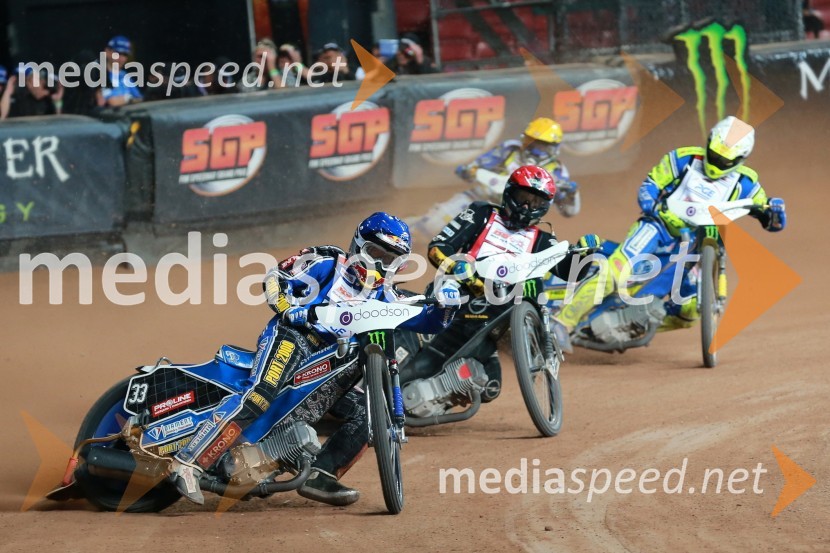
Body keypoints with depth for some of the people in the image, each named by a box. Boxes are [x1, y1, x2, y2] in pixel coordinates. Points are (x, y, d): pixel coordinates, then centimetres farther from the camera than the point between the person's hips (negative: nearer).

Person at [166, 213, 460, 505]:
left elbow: (426, 321, 15)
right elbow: (275, 278, 1)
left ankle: (320, 475, -8)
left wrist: (444, 306, -7)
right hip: (292, 338, -7)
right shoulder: (327, 263, 5)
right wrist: (290, 311, -16)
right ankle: (188, 461, -39)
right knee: (259, 397, -31)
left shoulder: (383, 296, 20)